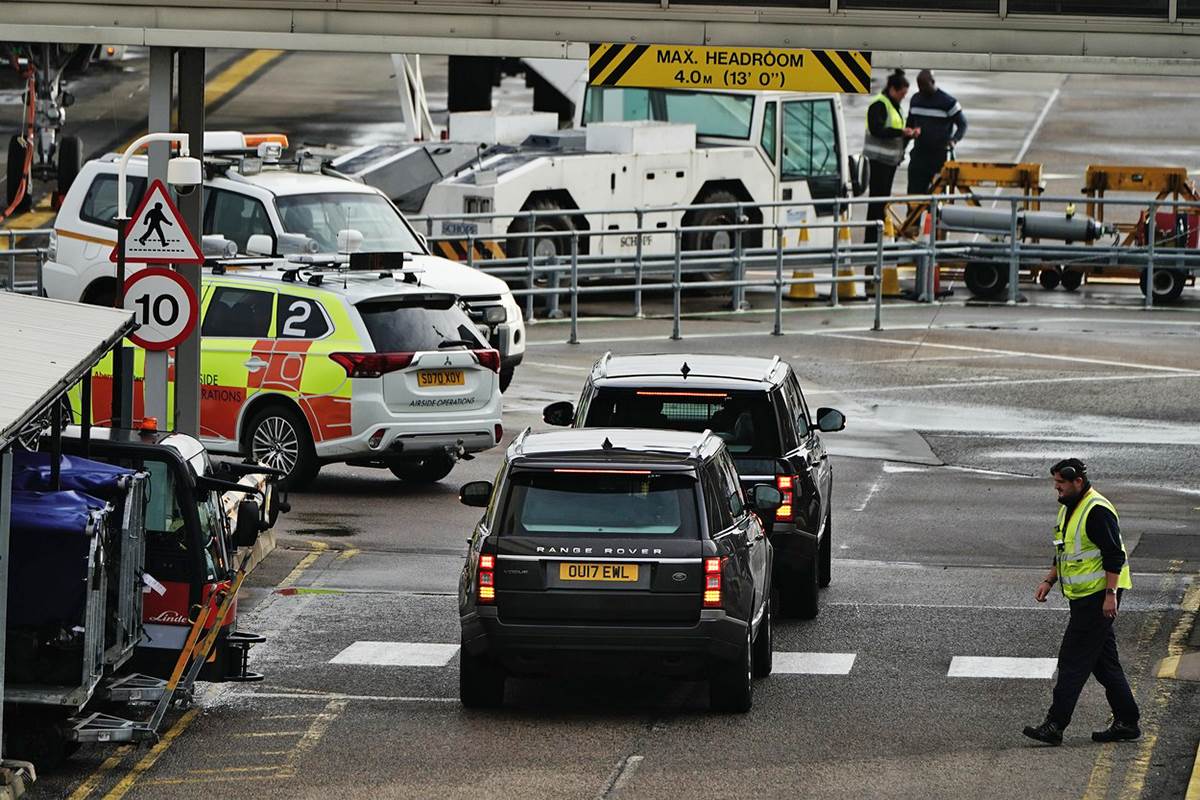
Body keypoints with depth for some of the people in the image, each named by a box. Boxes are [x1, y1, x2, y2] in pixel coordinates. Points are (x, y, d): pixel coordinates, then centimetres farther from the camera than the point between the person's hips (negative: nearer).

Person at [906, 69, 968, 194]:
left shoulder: (948, 102, -6)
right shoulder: (915, 99, 10)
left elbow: (962, 124, -1)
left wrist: (954, 140, -19)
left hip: (940, 155, -5)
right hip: (919, 154, 5)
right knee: (914, 190, -2)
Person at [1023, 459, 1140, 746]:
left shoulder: (1098, 511, -17)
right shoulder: (1068, 510, 15)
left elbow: (1114, 556, -20)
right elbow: (1064, 554, 25)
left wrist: (1110, 595, -24)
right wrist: (1049, 581, 13)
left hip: (1098, 597, -10)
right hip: (1082, 598, 10)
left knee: (1074, 660, -10)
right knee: (1104, 662, 12)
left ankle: (1055, 725, -11)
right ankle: (1126, 722, 17)